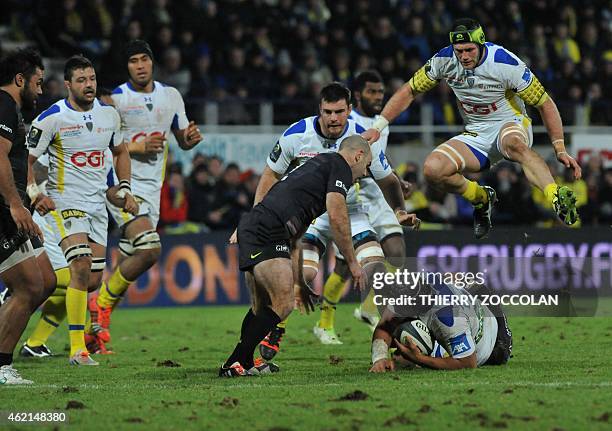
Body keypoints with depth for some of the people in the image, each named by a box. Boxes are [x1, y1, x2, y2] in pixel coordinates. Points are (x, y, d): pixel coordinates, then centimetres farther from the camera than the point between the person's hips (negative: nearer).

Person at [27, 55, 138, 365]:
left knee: (93, 280, 3)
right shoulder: (52, 118, -10)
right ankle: (77, 349, -21)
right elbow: (25, 160, -5)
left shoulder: (108, 114, 6)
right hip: (65, 202, -6)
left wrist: (125, 189, 13)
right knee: (81, 266, -23)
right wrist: (35, 194, -18)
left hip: (98, 206, 6)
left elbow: (120, 151, 23)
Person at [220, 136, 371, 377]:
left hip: (250, 229, 10)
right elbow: (336, 217, -9)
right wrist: (352, 262, -1)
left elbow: (294, 238, 35)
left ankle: (245, 361, 28)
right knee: (283, 304, -11)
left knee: (262, 307, 21)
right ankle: (235, 364, -11)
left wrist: (299, 283, 37)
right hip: (268, 232, -10)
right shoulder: (339, 166, 5)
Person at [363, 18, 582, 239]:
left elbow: (545, 103, -11)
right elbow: (409, 91, 4)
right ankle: (481, 199, 6)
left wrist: (560, 150, -15)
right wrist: (377, 126, -4)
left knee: (513, 143, -42)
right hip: (475, 136, 5)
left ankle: (557, 199, -54)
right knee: (432, 169, -21)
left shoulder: (506, 63, -20)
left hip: (511, 125, -4)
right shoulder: (445, 60, -9)